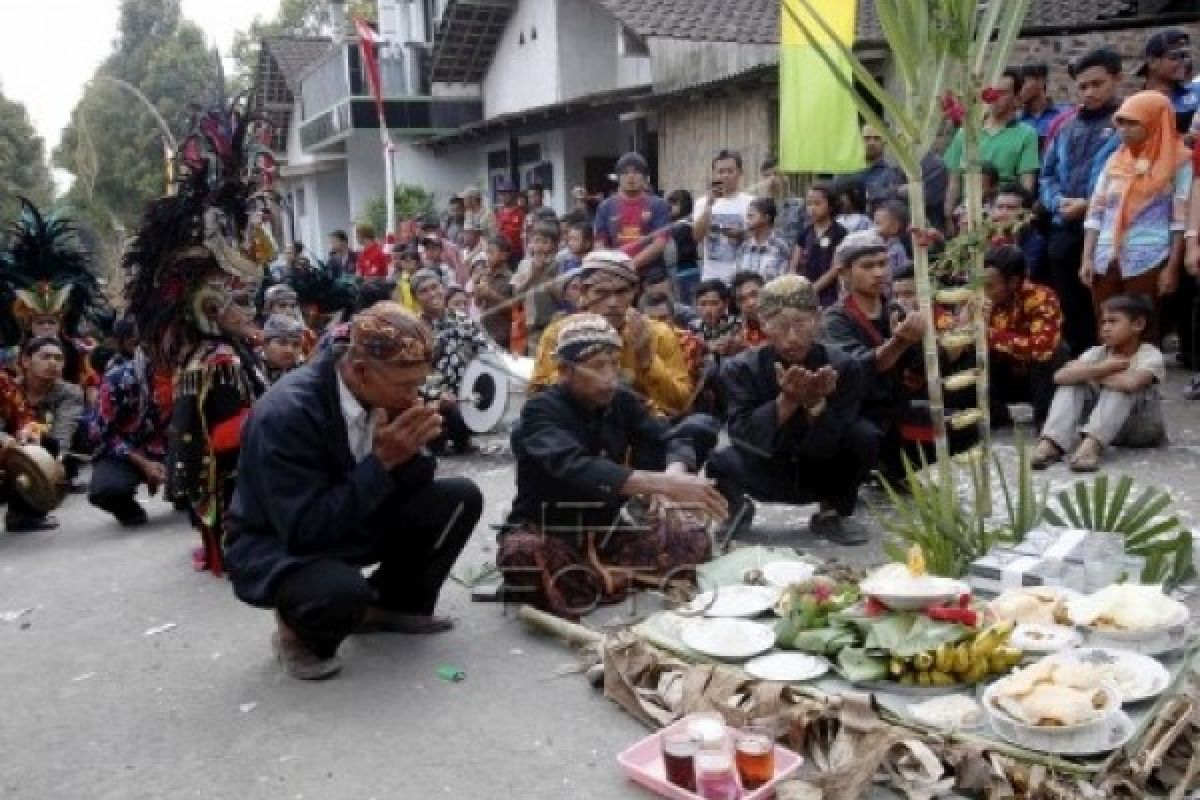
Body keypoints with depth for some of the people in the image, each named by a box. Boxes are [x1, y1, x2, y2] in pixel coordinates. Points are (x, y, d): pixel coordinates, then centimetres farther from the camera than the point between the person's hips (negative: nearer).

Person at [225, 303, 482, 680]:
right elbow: (305, 529, -32)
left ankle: (392, 603, 12)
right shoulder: (287, 413, -31)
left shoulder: (388, 397, -11)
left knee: (461, 497, -8)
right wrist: (382, 461, -34)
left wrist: (409, 450, -25)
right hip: (277, 547, -6)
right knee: (343, 590, -38)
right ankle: (299, 630, 0)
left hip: (351, 521, 7)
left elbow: (412, 483, -2)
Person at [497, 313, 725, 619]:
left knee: (693, 539, -14)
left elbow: (672, 439, -12)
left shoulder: (622, 401, 0)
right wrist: (663, 483, -49)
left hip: (605, 529, 6)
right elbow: (575, 468, -38)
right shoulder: (542, 410, -19)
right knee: (523, 556, -39)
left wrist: (676, 470, -38)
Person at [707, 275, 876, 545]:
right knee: (722, 462, -33)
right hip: (766, 474, -2)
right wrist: (786, 401, -37)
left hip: (822, 473, 2)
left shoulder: (845, 367, -15)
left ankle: (833, 513, 2)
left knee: (866, 436, -25)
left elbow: (828, 445, -19)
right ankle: (737, 507, 5)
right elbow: (744, 437, -25)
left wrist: (816, 402, -38)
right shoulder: (742, 368, -16)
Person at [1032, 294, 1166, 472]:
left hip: (1143, 429, -4)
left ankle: (1091, 445, -46)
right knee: (1073, 383, -17)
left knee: (1123, 386, -30)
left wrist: (1094, 375, -22)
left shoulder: (1152, 356, -17)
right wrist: (1103, 368, -31)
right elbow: (1060, 376, -23)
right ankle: (1050, 444, -37)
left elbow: (1130, 383, -41)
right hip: (1105, 428, 4)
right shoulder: (1098, 353, -5)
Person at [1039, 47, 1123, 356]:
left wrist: (1090, 205, -16)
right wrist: (1057, 202, -3)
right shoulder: (1066, 127, 16)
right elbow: (1047, 175, 17)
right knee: (1069, 310, 12)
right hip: (1065, 232, 6)